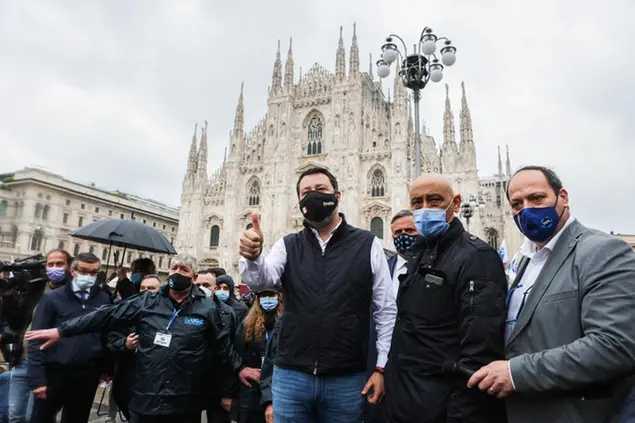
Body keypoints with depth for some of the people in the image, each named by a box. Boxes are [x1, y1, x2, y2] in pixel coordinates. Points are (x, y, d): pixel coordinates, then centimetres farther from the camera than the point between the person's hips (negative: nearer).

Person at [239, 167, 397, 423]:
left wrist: (381, 367, -3)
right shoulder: (288, 246, 5)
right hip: (291, 376, 2)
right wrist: (253, 257, -33)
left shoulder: (367, 244, -1)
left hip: (347, 379, -1)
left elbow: (386, 310, 0)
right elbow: (260, 280, -12)